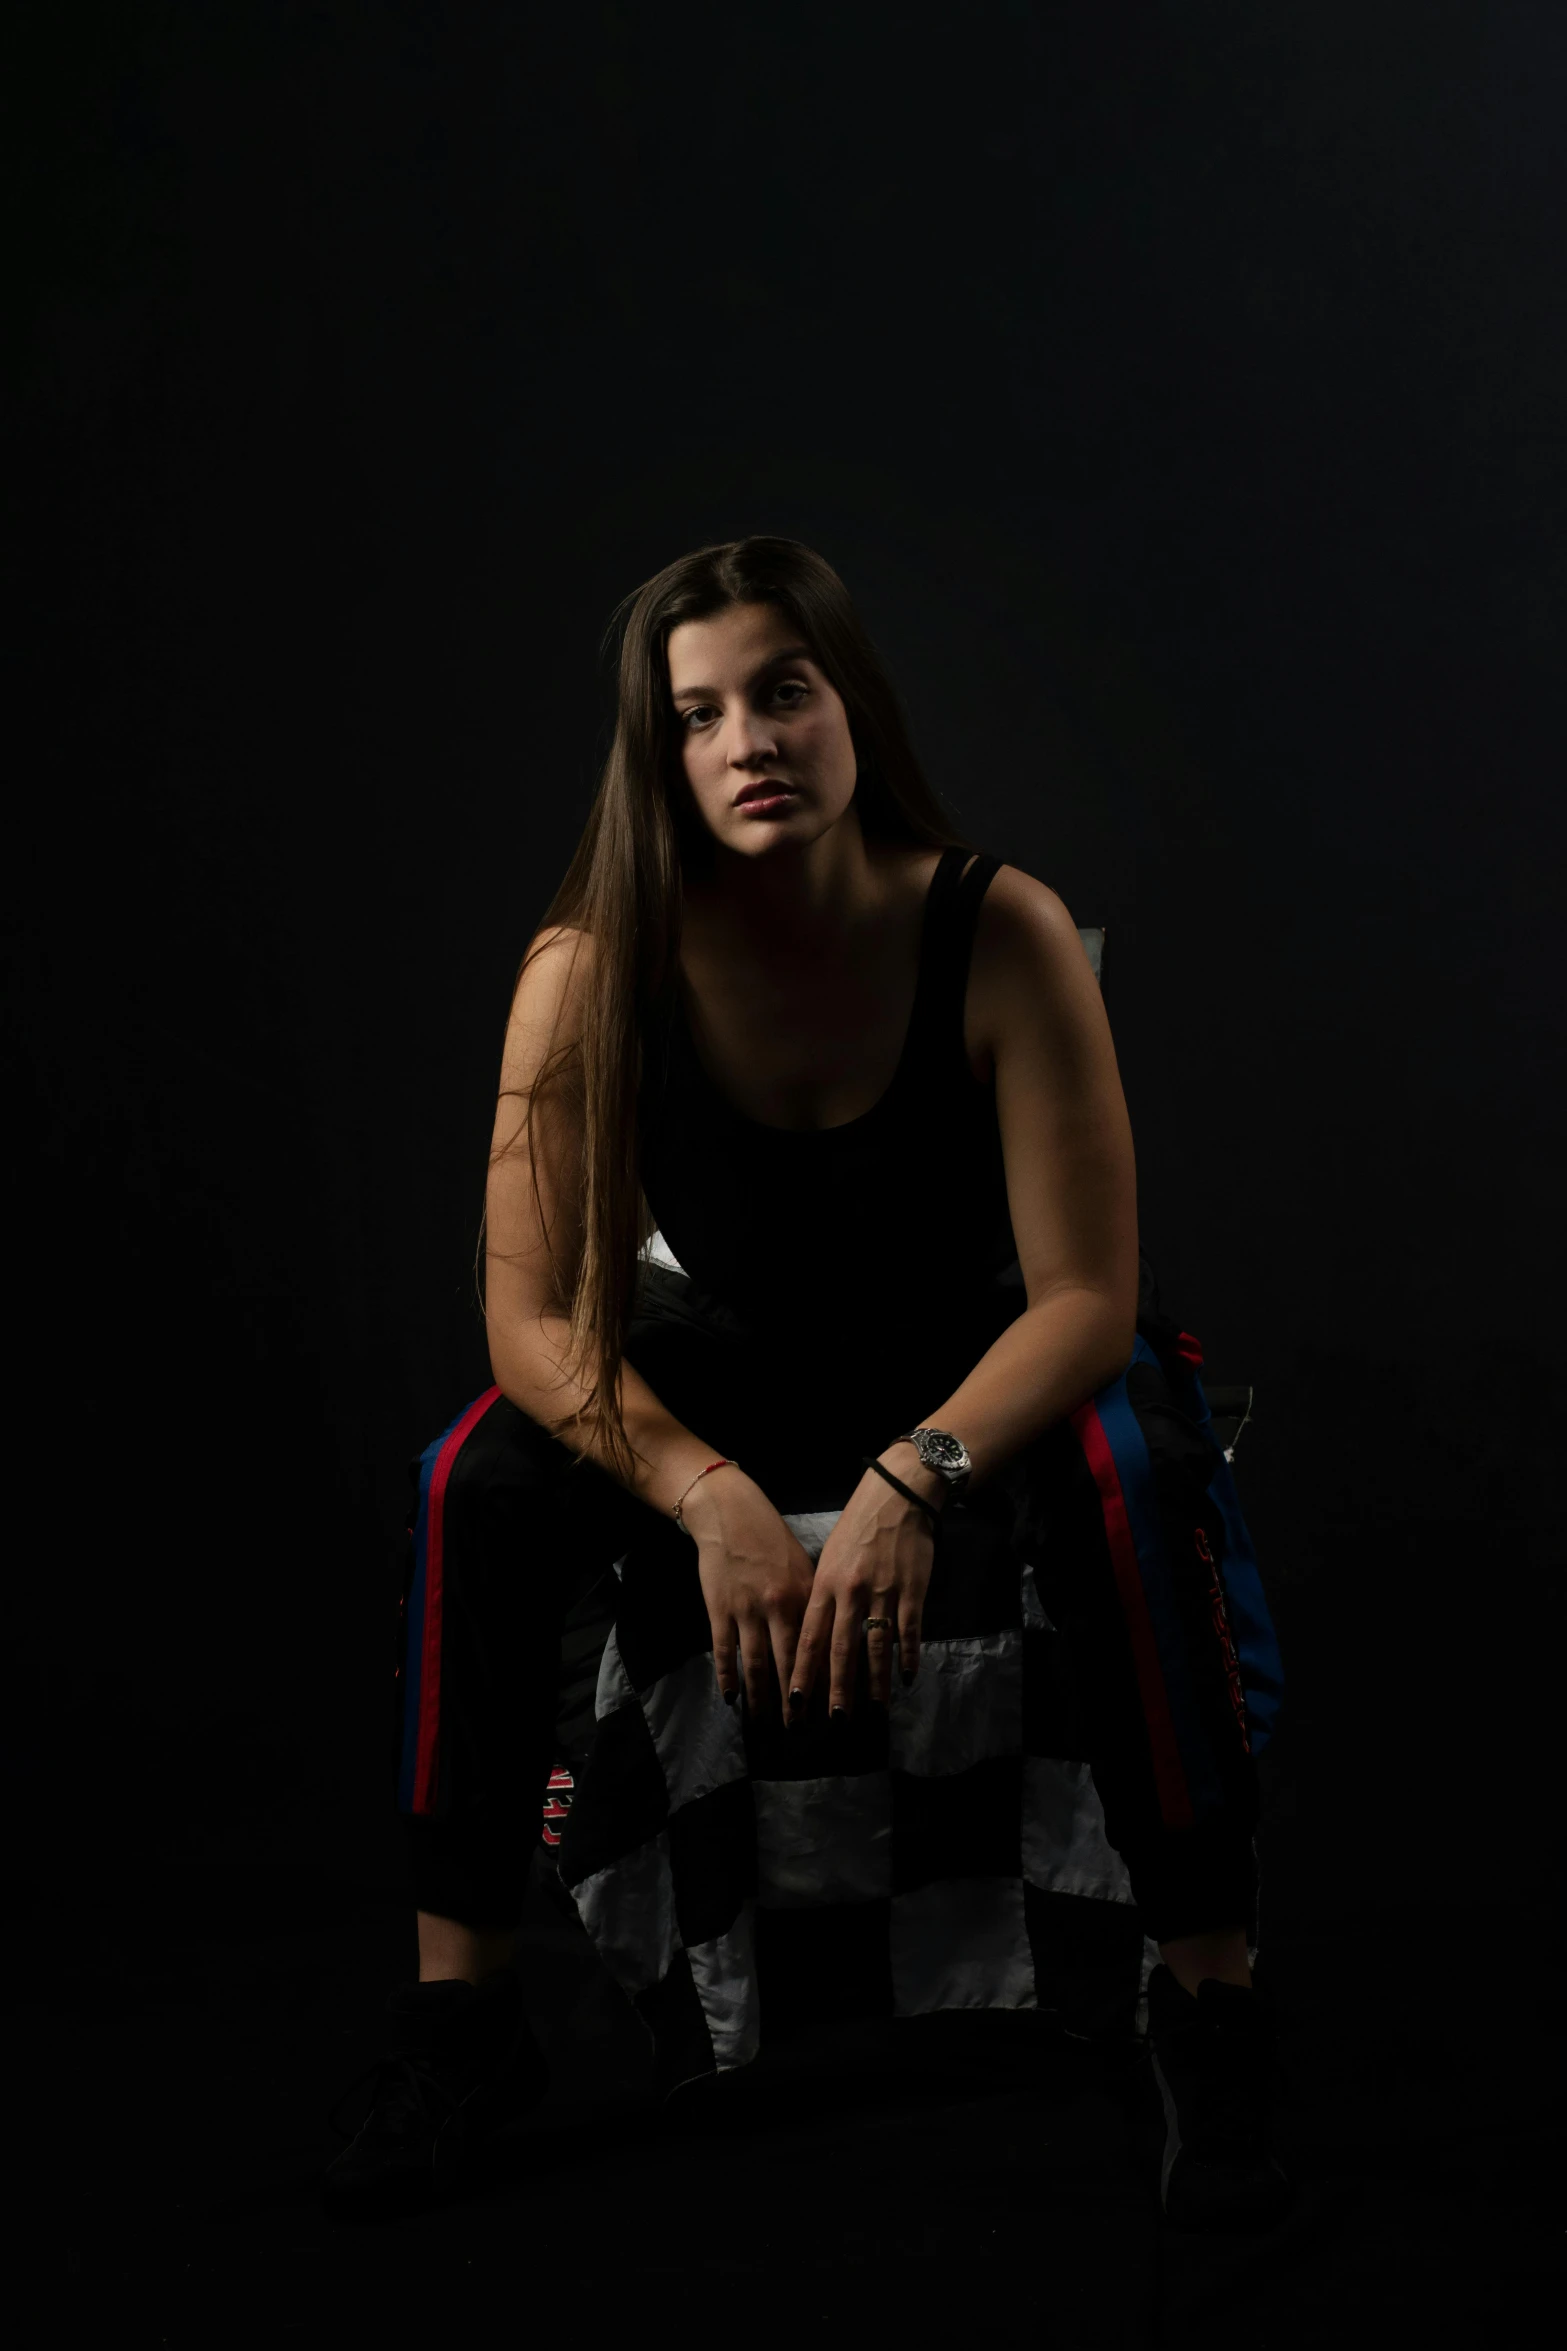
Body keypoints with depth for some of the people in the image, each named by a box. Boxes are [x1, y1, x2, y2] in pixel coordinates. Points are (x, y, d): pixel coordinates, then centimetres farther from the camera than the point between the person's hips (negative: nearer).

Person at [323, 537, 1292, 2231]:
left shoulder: (996, 932, -23)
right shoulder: (592, 972, -19)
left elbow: (1087, 1296, -23)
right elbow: (535, 1318, -19)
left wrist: (910, 1486, -38)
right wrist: (715, 1499, -35)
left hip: (976, 1364, -1)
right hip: (732, 1376, 2)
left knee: (1129, 1470, -34)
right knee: (481, 1480, -25)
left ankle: (1208, 2006, -20)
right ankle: (460, 2013, -12)